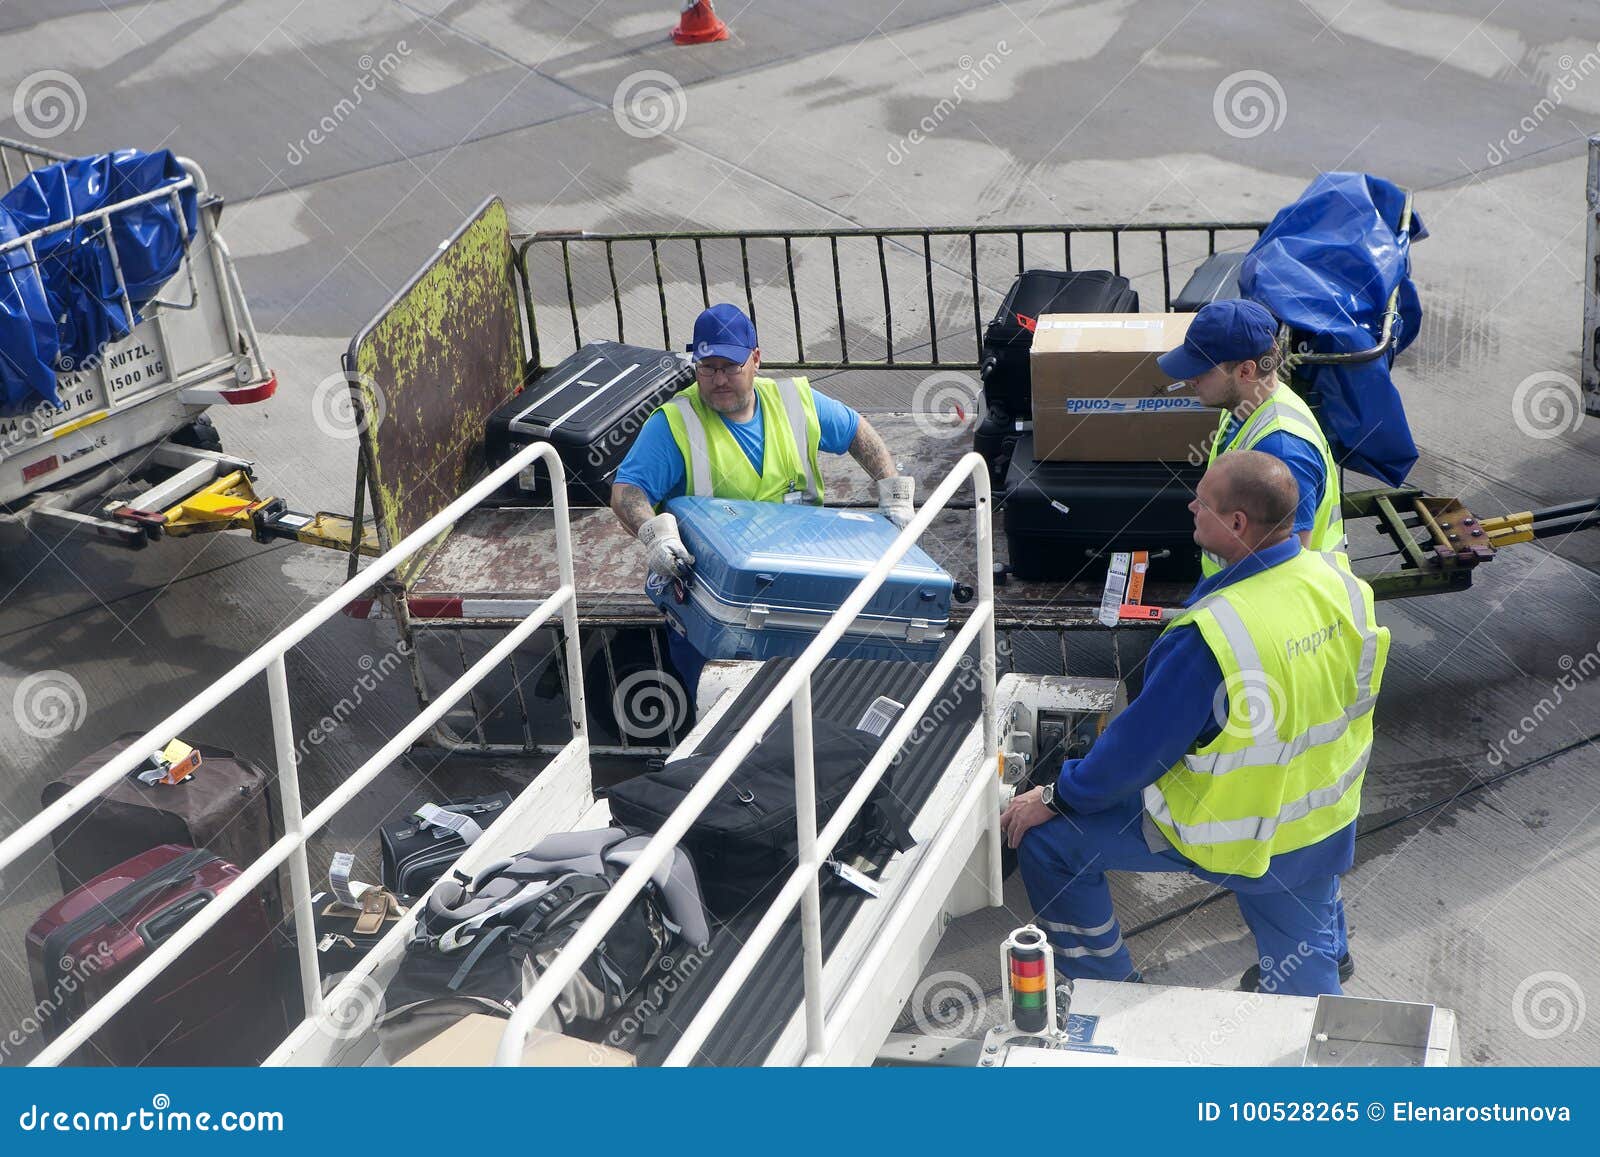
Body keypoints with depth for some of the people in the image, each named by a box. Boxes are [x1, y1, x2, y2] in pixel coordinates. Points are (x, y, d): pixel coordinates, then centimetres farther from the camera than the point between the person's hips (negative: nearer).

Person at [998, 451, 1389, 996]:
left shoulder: (1213, 635, -34)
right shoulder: (1340, 582, -11)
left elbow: (1140, 744, -22)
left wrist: (1057, 797, -6)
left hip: (1233, 835, -7)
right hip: (1331, 824, 7)